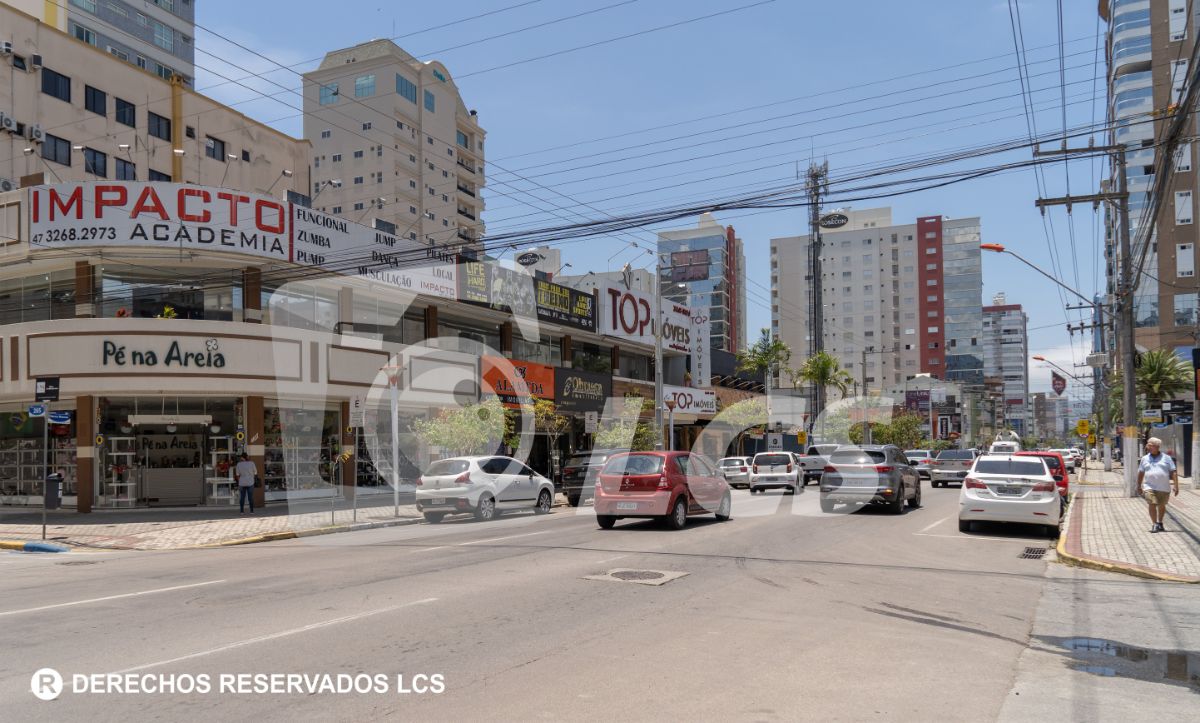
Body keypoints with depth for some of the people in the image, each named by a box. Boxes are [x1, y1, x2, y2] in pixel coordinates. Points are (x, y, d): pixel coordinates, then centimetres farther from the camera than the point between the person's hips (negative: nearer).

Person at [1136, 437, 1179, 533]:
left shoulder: (1166, 458, 2)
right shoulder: (1145, 459, 7)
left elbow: (1174, 473, -1)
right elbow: (1141, 473, 12)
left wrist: (1176, 486, -7)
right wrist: (1139, 486, 11)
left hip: (1164, 488, 0)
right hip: (1150, 486, 0)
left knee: (1162, 505, 12)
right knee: (1152, 504, -13)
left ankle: (1160, 523, 30)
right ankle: (1155, 524, -9)